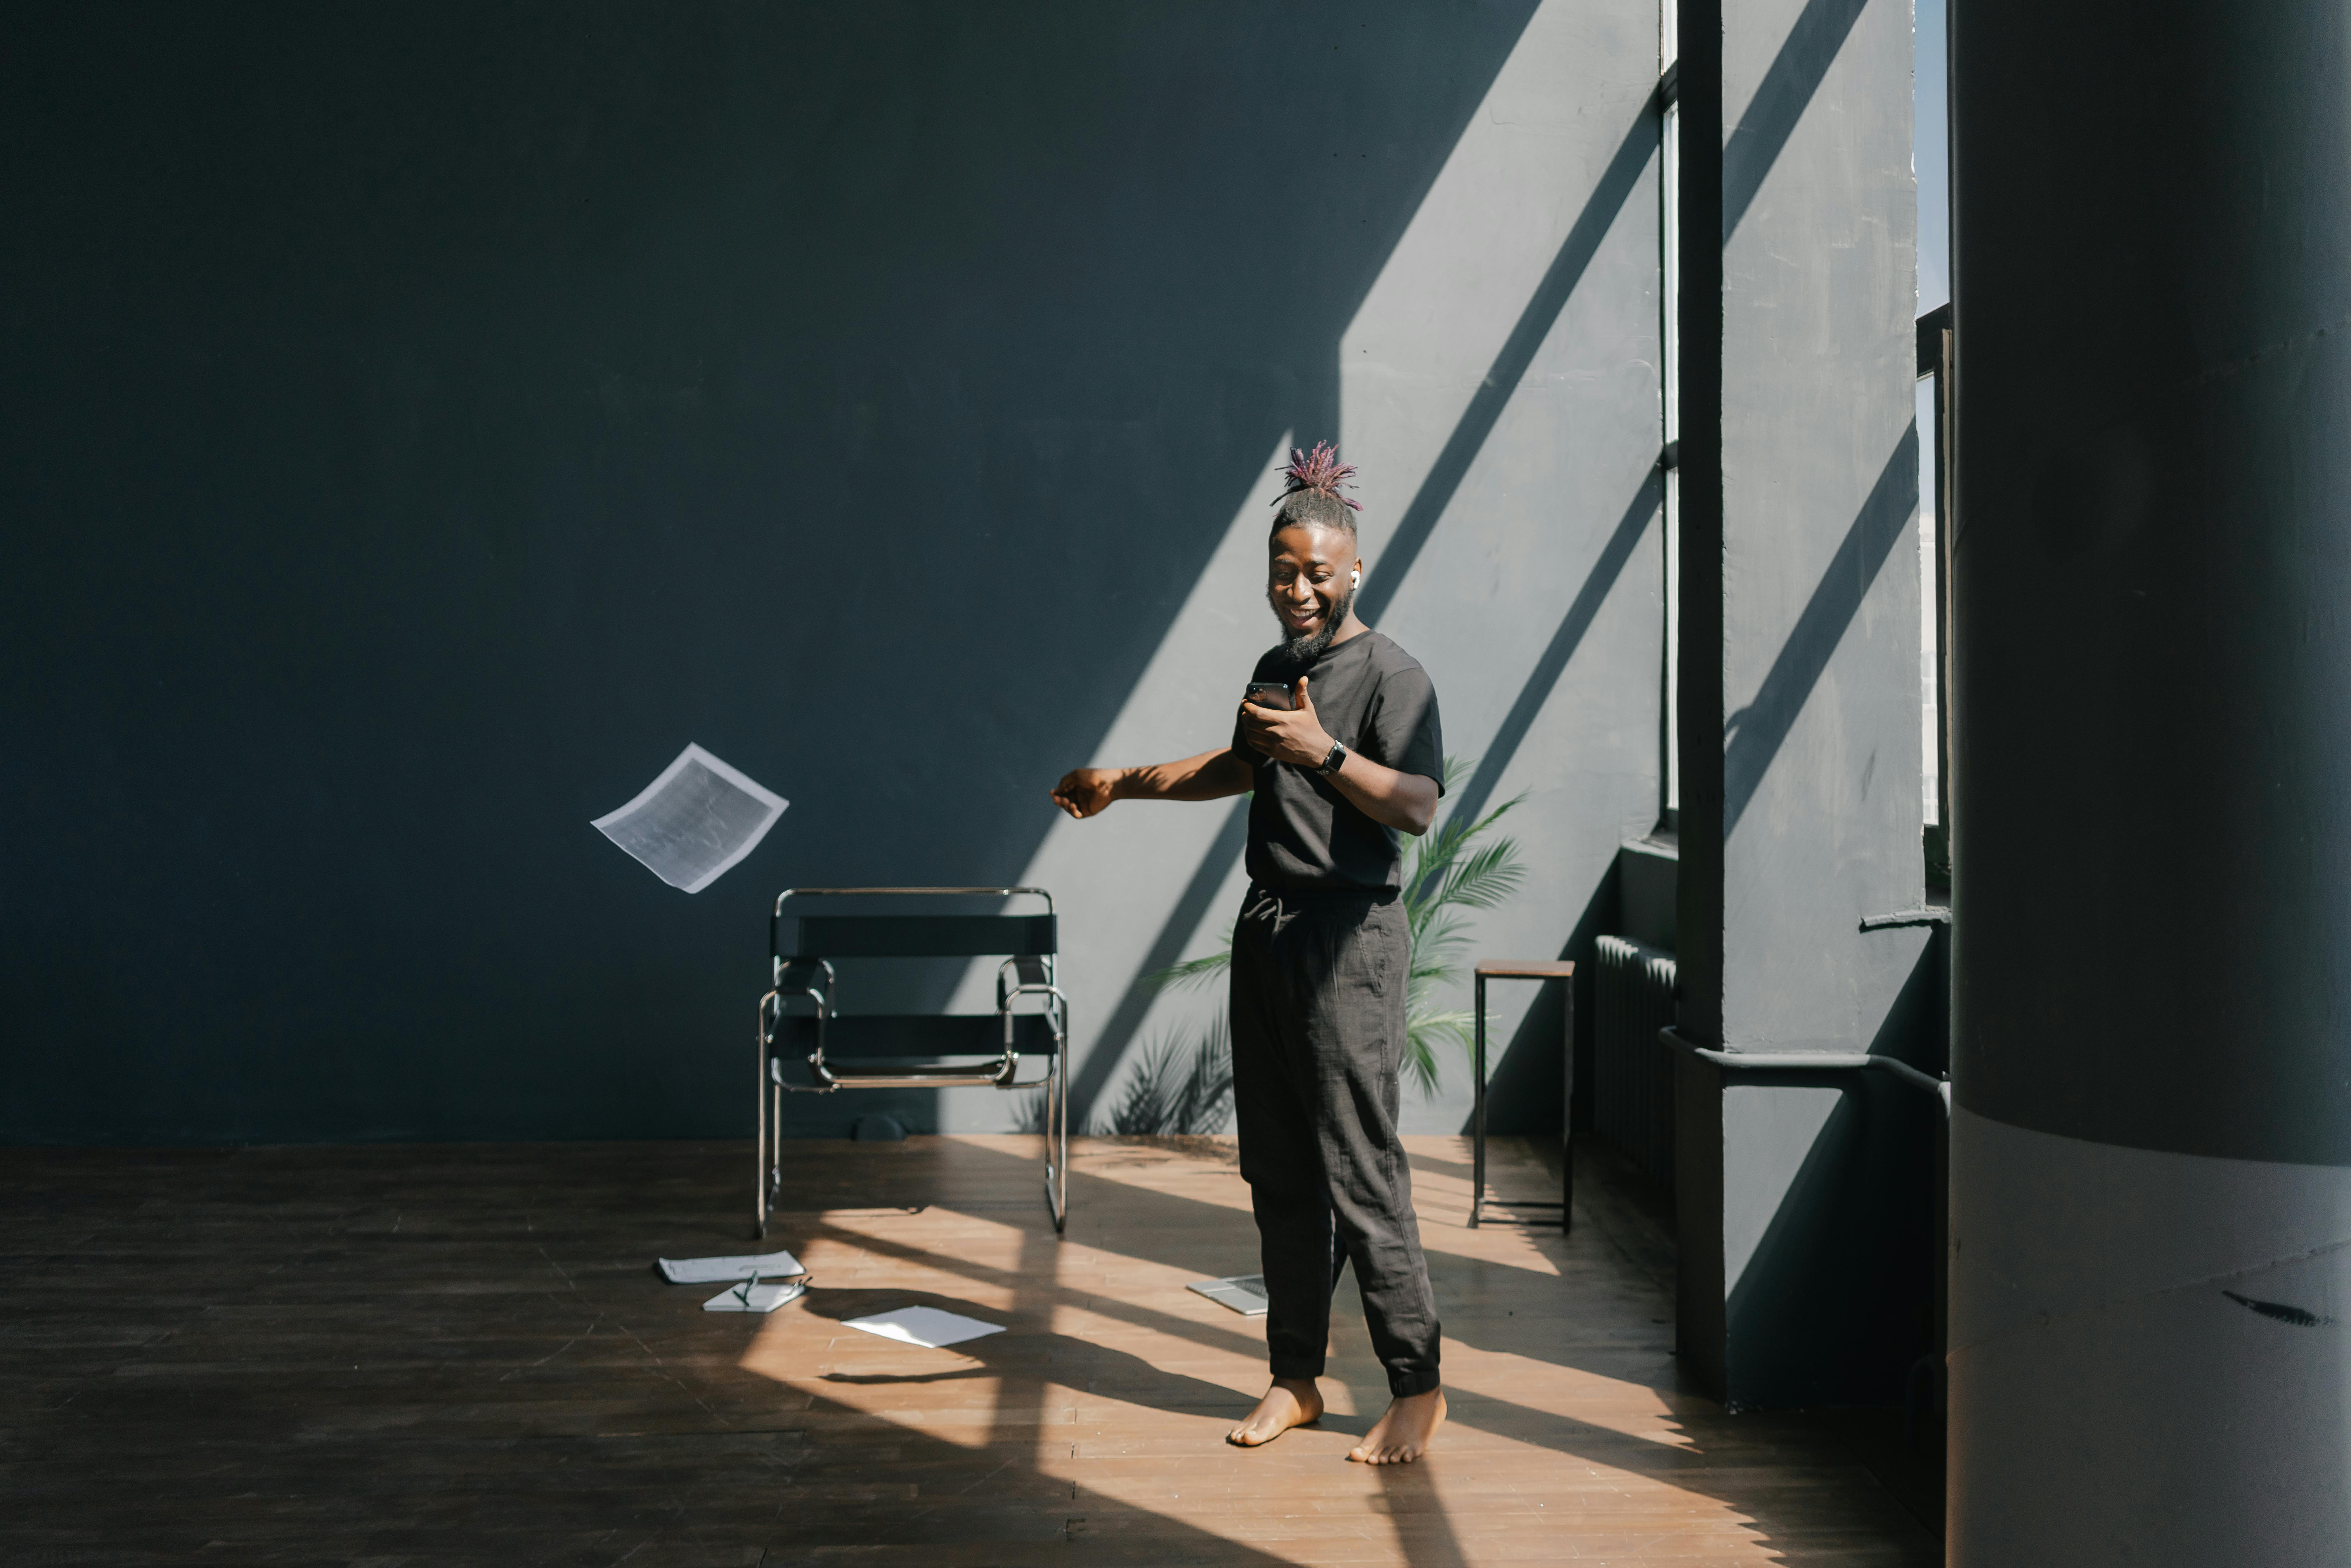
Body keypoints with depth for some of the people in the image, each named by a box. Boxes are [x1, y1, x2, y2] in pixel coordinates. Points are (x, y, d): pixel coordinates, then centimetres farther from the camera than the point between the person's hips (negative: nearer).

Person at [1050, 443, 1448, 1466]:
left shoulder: (1391, 676, -8)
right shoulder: (1276, 668, 16)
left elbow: (1418, 806, -20)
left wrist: (1326, 751, -29)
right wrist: (1126, 783, 34)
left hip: (1348, 939, -8)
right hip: (1266, 929, 8)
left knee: (1359, 1170, -7)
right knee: (1278, 1172, 9)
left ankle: (1417, 1388, 6)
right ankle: (1296, 1379, 19)